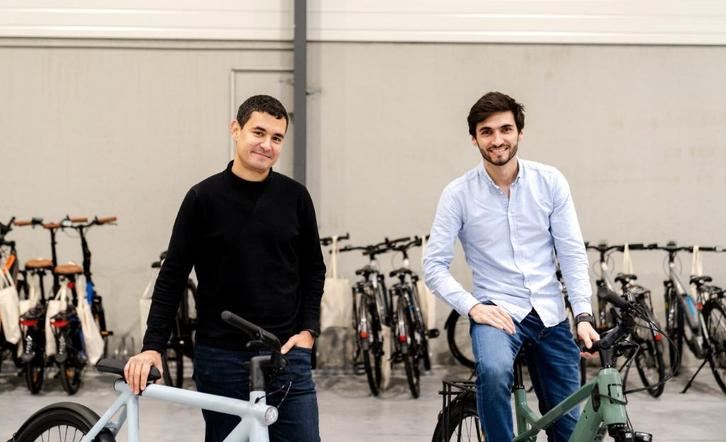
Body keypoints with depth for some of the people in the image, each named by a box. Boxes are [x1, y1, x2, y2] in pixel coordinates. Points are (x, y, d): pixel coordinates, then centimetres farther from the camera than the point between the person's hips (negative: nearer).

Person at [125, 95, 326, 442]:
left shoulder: (295, 197, 4)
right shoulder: (204, 198, -3)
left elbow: (313, 269, 13)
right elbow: (172, 277, -2)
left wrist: (308, 330, 0)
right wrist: (152, 347, -9)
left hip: (286, 356, 2)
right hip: (221, 358, -1)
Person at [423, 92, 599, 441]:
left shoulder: (550, 182, -3)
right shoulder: (458, 193, -7)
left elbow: (572, 253, -2)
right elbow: (434, 265, -7)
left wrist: (583, 315, -11)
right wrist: (472, 307, -20)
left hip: (550, 313, 3)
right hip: (496, 310, -2)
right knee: (493, 370, -36)